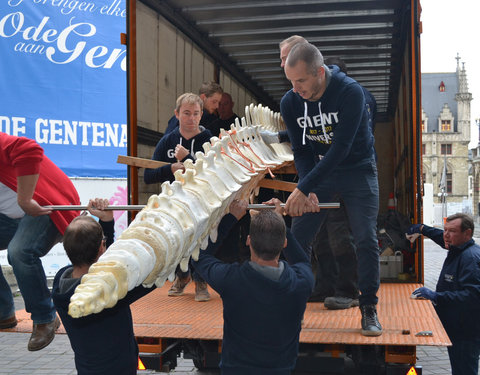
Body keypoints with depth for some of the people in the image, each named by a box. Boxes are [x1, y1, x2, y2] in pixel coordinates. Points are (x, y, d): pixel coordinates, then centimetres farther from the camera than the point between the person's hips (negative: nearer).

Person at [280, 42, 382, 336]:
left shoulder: (351, 92, -26)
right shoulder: (290, 102, -13)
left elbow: (341, 148, -32)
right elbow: (301, 151, -7)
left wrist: (303, 188, -36)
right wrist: (308, 191, -24)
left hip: (358, 169, -3)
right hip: (320, 169, 3)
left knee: (366, 239, -9)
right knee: (299, 237, -3)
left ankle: (369, 309, 6)